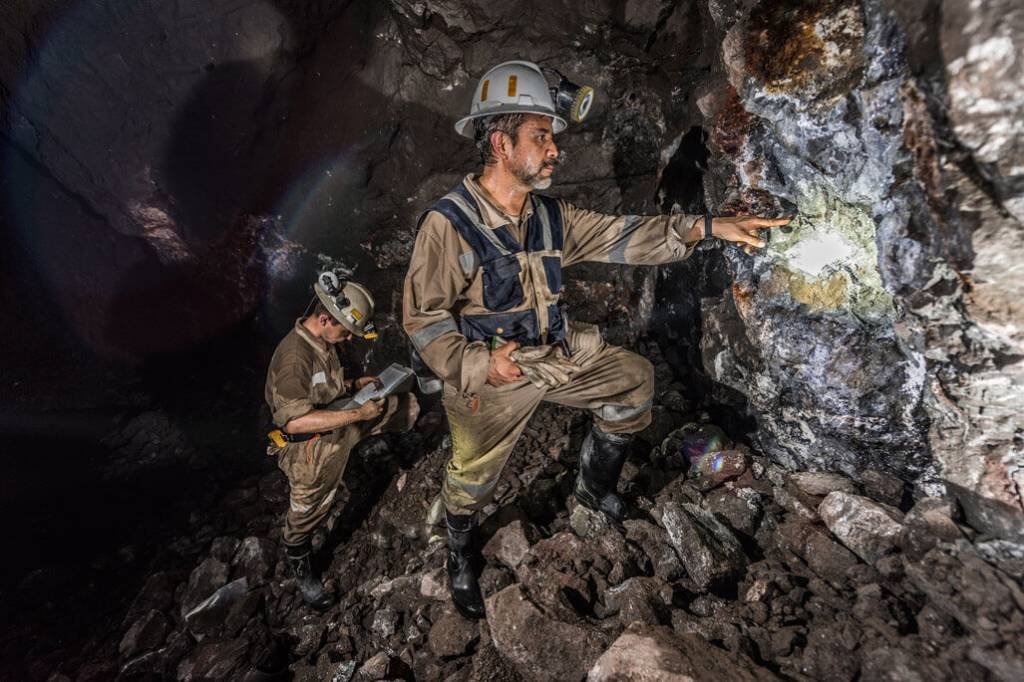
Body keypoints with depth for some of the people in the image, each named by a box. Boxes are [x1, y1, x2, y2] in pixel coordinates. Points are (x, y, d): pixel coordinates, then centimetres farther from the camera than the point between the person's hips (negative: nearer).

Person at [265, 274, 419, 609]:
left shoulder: (325, 342, -1)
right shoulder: (293, 357, -29)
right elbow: (295, 421, -31)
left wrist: (356, 384, -1)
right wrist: (356, 414, -31)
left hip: (340, 425, 8)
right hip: (310, 446, -8)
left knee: (407, 405, 5)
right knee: (307, 511, 11)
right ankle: (298, 563, 43)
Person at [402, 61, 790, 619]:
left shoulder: (551, 216, 0)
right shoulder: (448, 223, -19)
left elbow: (621, 236, 0)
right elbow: (423, 318, -18)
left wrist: (707, 226, -7)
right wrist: (478, 363, -30)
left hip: (557, 353, 6)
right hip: (487, 371, -5)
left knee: (634, 379, 7)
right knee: (472, 478, 9)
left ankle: (594, 486, 29)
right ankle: (461, 552, 47)